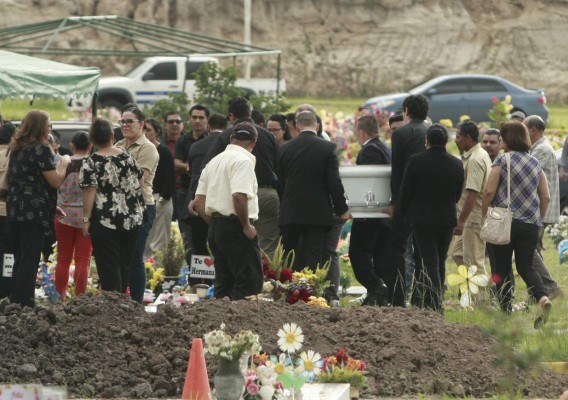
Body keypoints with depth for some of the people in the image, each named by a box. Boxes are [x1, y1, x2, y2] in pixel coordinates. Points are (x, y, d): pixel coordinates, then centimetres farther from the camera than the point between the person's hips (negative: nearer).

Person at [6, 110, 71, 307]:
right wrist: (64, 163, 6)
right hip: (34, 212, -8)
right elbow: (56, 182, -10)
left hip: (14, 210, 8)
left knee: (20, 260, 13)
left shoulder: (16, 148, 14)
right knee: (30, 261, -5)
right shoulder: (41, 149, -11)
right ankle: (24, 305, -6)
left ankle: (15, 304, 15)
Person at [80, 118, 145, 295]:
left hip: (106, 222, -5)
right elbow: (141, 182, 12)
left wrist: (86, 219, -11)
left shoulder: (91, 162, -9)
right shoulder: (127, 156, 4)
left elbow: (90, 192, -15)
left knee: (108, 267, 0)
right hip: (132, 219, 5)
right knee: (125, 265, 13)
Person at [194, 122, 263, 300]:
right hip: (236, 228, -9)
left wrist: (214, 223, 19)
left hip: (215, 225, 9)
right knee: (250, 281, -8)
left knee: (224, 283, 12)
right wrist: (246, 225, -13)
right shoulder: (243, 160, -10)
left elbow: (199, 201, 16)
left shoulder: (214, 161, 16)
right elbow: (239, 195, -24)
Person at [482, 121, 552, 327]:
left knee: (502, 269, 6)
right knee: (526, 266, 7)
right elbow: (545, 197, 9)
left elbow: (489, 191, -12)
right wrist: (538, 219, 20)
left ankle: (506, 310, 4)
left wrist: (484, 215, 1)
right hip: (530, 223, 4)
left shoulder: (502, 161, -7)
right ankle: (542, 297, -18)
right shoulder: (535, 163, 8)